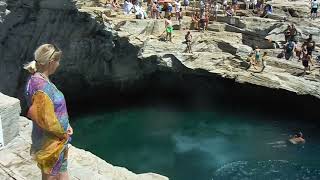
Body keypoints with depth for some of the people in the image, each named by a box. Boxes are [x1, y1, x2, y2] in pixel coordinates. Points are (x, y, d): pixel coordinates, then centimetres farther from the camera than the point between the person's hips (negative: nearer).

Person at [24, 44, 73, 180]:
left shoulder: (40, 79, 1)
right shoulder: (42, 88, -29)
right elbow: (47, 120, -26)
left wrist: (66, 126, 6)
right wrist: (63, 133, -11)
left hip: (57, 138, 8)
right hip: (51, 141, -8)